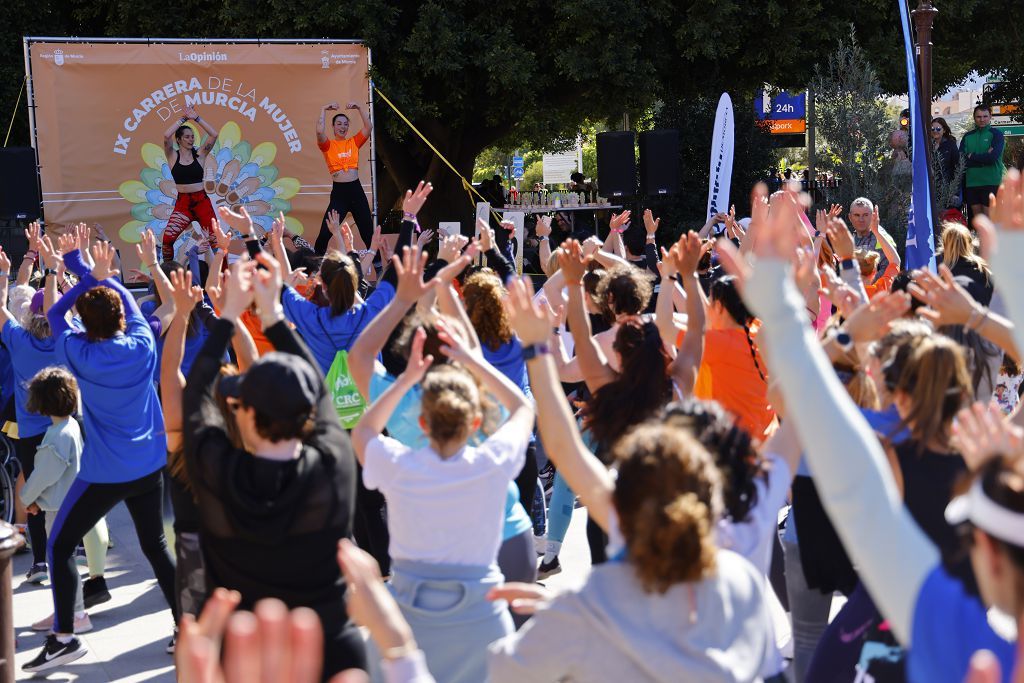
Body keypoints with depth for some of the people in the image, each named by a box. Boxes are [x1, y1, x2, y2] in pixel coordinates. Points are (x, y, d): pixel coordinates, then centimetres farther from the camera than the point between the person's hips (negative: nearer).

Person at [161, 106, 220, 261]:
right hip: (182, 203, -1)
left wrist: (196, 118, -7)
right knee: (167, 238, -17)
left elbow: (214, 134, -7)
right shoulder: (172, 156, 3)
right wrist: (184, 118, -9)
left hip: (202, 201, 1)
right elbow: (166, 136, -15)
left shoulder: (200, 154, 5)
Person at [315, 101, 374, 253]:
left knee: (368, 231, 10)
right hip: (338, 191, -3)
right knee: (325, 232, -7)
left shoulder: (354, 142, 10)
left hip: (356, 189, 3)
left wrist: (359, 108, -5)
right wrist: (324, 110, -10)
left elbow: (369, 127, -1)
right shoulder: (328, 145, 2)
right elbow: (320, 131, -17)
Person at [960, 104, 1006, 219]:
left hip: (990, 182, -4)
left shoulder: (996, 134, 2)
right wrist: (983, 158, -9)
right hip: (971, 182, 4)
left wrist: (972, 157, -4)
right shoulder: (968, 136, 13)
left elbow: (993, 157, -13)